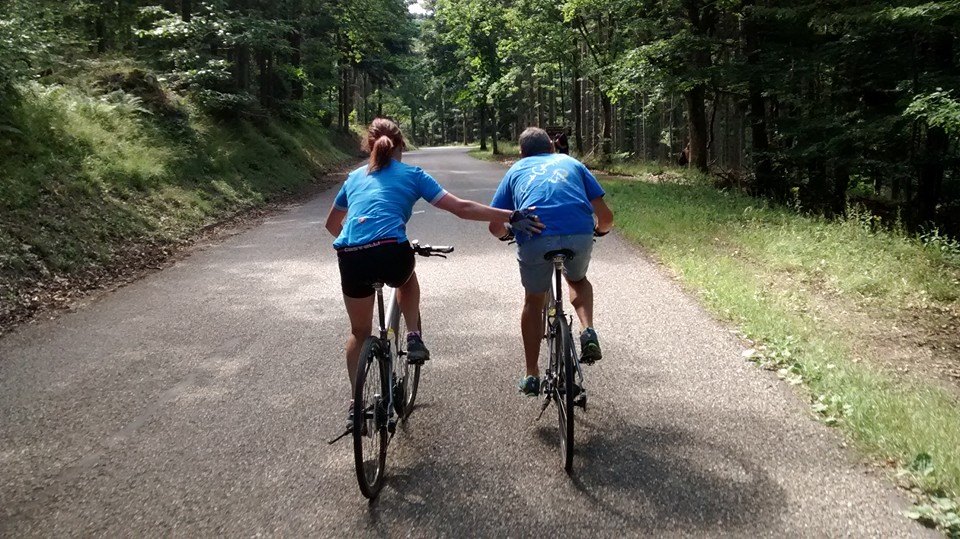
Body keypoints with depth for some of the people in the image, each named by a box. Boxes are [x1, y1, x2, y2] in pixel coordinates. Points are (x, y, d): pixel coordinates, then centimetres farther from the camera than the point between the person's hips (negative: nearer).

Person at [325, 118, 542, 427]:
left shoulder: (355, 177, 25)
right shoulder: (412, 175, 15)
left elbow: (332, 224, 37)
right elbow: (462, 209, 7)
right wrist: (512, 217, 8)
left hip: (350, 259, 3)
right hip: (392, 253, -2)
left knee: (360, 332, 23)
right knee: (406, 279, 37)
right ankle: (414, 338, 21)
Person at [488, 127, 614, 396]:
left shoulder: (516, 171, 27)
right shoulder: (571, 162, 28)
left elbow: (495, 226, 20)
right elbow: (605, 216, 21)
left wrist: (506, 233, 42)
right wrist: (599, 230, 43)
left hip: (534, 240, -1)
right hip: (579, 235, 1)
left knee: (533, 301, 23)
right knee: (578, 280, 33)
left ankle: (532, 375, 29)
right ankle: (588, 332, 9)